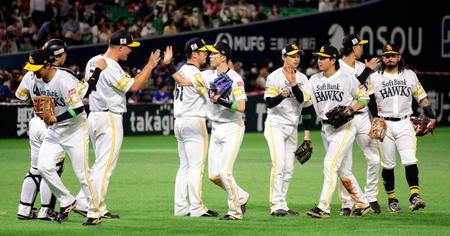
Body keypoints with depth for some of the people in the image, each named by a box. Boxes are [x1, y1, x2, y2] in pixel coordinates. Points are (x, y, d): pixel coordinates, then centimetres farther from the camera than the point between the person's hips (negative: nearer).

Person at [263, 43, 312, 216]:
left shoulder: (302, 78, 6)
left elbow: (304, 101, -4)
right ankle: (276, 206, -17)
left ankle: (282, 205, 12)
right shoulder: (274, 77, -9)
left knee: (289, 168, 6)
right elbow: (269, 103, -15)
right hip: (275, 126, -6)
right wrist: (281, 96, -34)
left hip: (292, 128, 6)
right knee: (279, 163, -17)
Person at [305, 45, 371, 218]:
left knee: (330, 164, -16)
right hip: (326, 128, 6)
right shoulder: (314, 80, 9)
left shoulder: (347, 78, -6)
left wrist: (351, 109, -14)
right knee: (343, 170, 10)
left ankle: (323, 207, -19)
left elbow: (364, 98, 0)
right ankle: (362, 204, 23)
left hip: (344, 127, -6)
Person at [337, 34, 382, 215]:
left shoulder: (363, 67, 13)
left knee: (374, 159, 1)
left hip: (363, 117, 6)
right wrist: (367, 70, -16)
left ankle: (371, 198, 15)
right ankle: (347, 204, 3)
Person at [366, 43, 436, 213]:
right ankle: (392, 199, 12)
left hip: (405, 124, 0)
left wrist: (431, 117, 3)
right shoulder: (374, 78, 6)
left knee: (410, 159, -15)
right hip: (384, 125, 0)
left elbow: (421, 97, 13)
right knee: (387, 164, 2)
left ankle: (414, 195, -20)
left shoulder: (410, 75, 11)